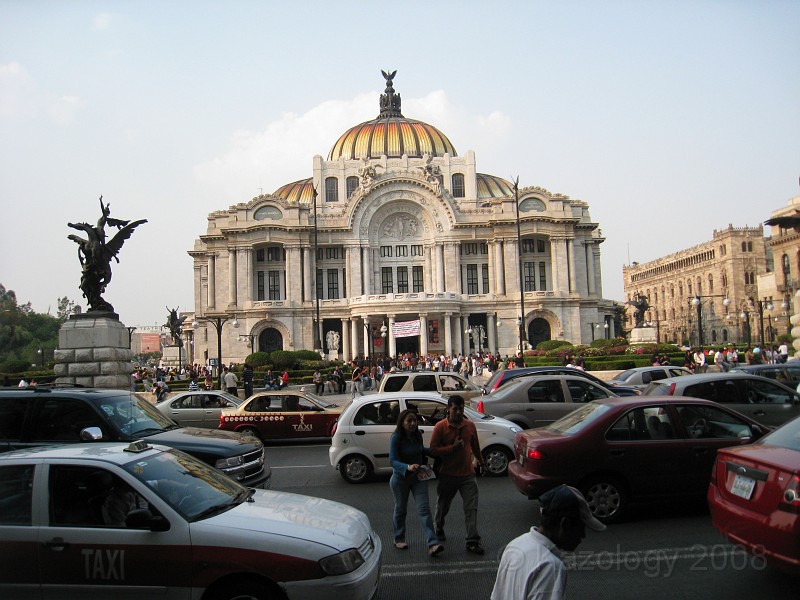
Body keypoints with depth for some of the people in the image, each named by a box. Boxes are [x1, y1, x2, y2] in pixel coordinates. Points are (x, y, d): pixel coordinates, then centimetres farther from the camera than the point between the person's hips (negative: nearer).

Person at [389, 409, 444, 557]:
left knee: (424, 509, -7)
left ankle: (432, 544, -14)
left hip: (418, 477, 4)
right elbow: (392, 461, -25)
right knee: (400, 509, 13)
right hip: (400, 479, -4)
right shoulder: (396, 438, -19)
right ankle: (399, 539, 34)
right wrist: (408, 467, -41)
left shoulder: (417, 435, -1)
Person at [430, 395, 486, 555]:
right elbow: (433, 450, -14)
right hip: (447, 474, -2)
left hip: (467, 474, 2)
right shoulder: (440, 427, -10)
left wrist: (481, 462, 27)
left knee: (471, 508, -6)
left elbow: (475, 446, 17)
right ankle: (438, 528, 45)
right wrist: (452, 447, -23)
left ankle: (472, 541, -2)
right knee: (443, 505, 19)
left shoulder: (470, 426, 1)